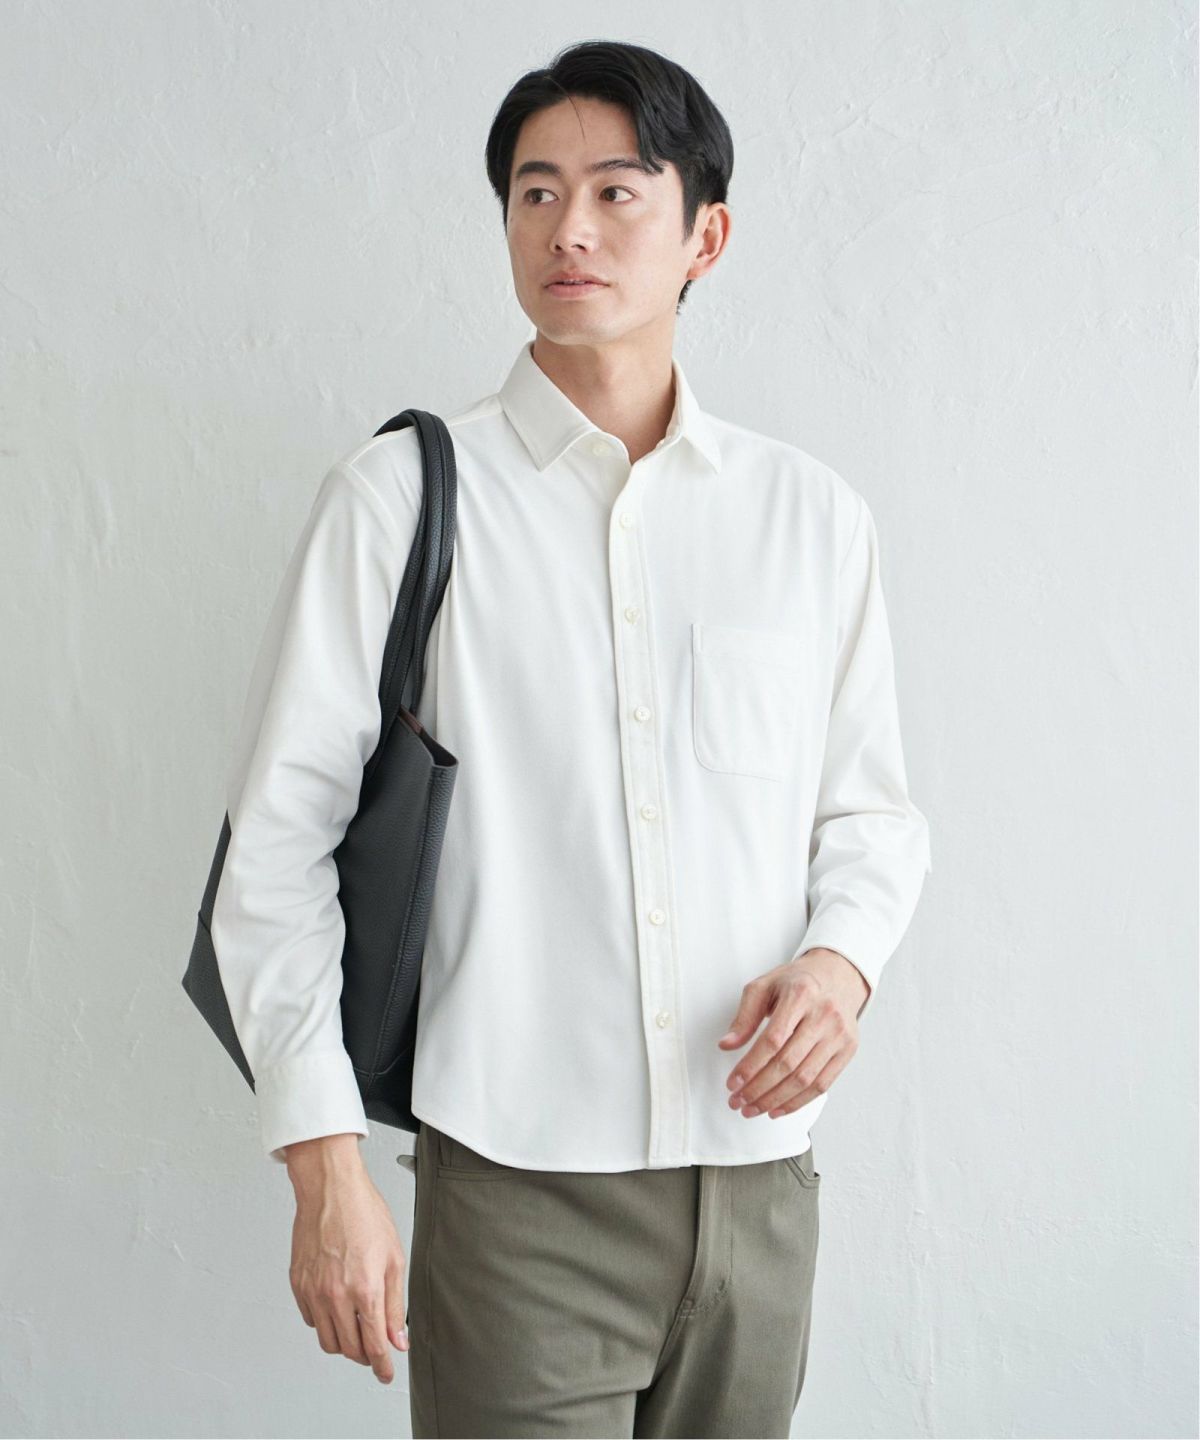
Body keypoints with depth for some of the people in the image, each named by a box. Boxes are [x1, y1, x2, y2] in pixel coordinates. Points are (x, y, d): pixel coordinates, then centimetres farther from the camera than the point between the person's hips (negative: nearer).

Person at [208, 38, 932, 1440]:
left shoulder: (813, 515, 7)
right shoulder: (400, 496, -2)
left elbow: (872, 809, 15)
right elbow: (278, 837, -3)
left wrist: (838, 959, -7)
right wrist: (326, 1166, -9)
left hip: (760, 1181, 3)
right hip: (515, 1192, -3)